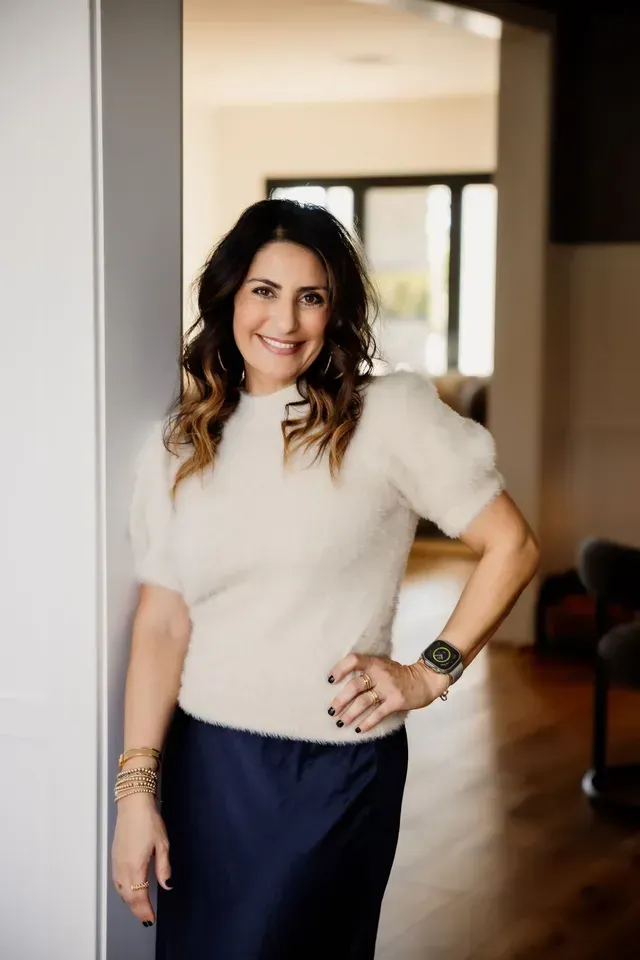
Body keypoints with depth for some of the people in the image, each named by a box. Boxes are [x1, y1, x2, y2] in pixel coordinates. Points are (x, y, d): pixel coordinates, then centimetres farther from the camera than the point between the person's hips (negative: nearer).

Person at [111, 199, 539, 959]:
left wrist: (432, 671, -6)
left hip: (336, 767, -3)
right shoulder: (177, 444, 4)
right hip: (203, 760, 4)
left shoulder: (391, 416, -7)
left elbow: (512, 546, -3)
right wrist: (136, 787, -6)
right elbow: (162, 621, 0)